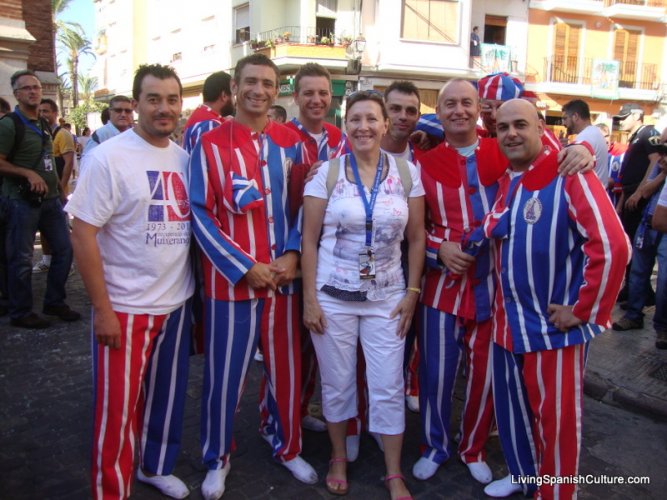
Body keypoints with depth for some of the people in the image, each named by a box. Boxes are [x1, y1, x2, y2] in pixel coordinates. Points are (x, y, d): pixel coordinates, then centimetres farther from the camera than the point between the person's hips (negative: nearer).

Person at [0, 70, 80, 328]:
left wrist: (55, 185, 14)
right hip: (22, 200, -7)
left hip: (50, 198, 7)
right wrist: (28, 174, -22)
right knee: (21, 259, 1)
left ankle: (54, 302, 24)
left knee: (64, 249, 9)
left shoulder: (44, 125, 14)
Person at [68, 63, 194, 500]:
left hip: (177, 302, 6)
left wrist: (194, 286, 7)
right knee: (118, 407, 6)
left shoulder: (185, 158, 5)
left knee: (169, 395, 19)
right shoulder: (109, 157, -12)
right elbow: (83, 235, -13)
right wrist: (102, 309, -15)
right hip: (126, 308, -5)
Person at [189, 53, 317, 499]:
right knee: (224, 374, 8)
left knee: (287, 368, 13)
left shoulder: (291, 142, 6)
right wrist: (245, 267, -13)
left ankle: (287, 447, 35)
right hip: (231, 278, -3)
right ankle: (217, 459, 30)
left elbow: (303, 205, 8)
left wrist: (293, 253, -7)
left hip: (284, 276, 3)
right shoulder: (210, 145, -3)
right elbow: (201, 214, -6)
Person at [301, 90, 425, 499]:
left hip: (387, 297, 1)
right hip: (332, 296, -1)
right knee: (337, 383, 12)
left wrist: (412, 292, 0)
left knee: (389, 388, 6)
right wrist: (309, 298, -6)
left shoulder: (407, 172, 0)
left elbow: (417, 237, 5)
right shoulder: (327, 173, -4)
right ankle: (339, 459, 35)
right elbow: (309, 239, -3)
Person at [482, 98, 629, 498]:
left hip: (555, 323, -6)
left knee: (557, 417, 9)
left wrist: (584, 311, -16)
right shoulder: (503, 181, 6)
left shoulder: (569, 176, -16)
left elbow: (613, 247, -22)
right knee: (513, 406, 21)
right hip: (508, 320, 7)